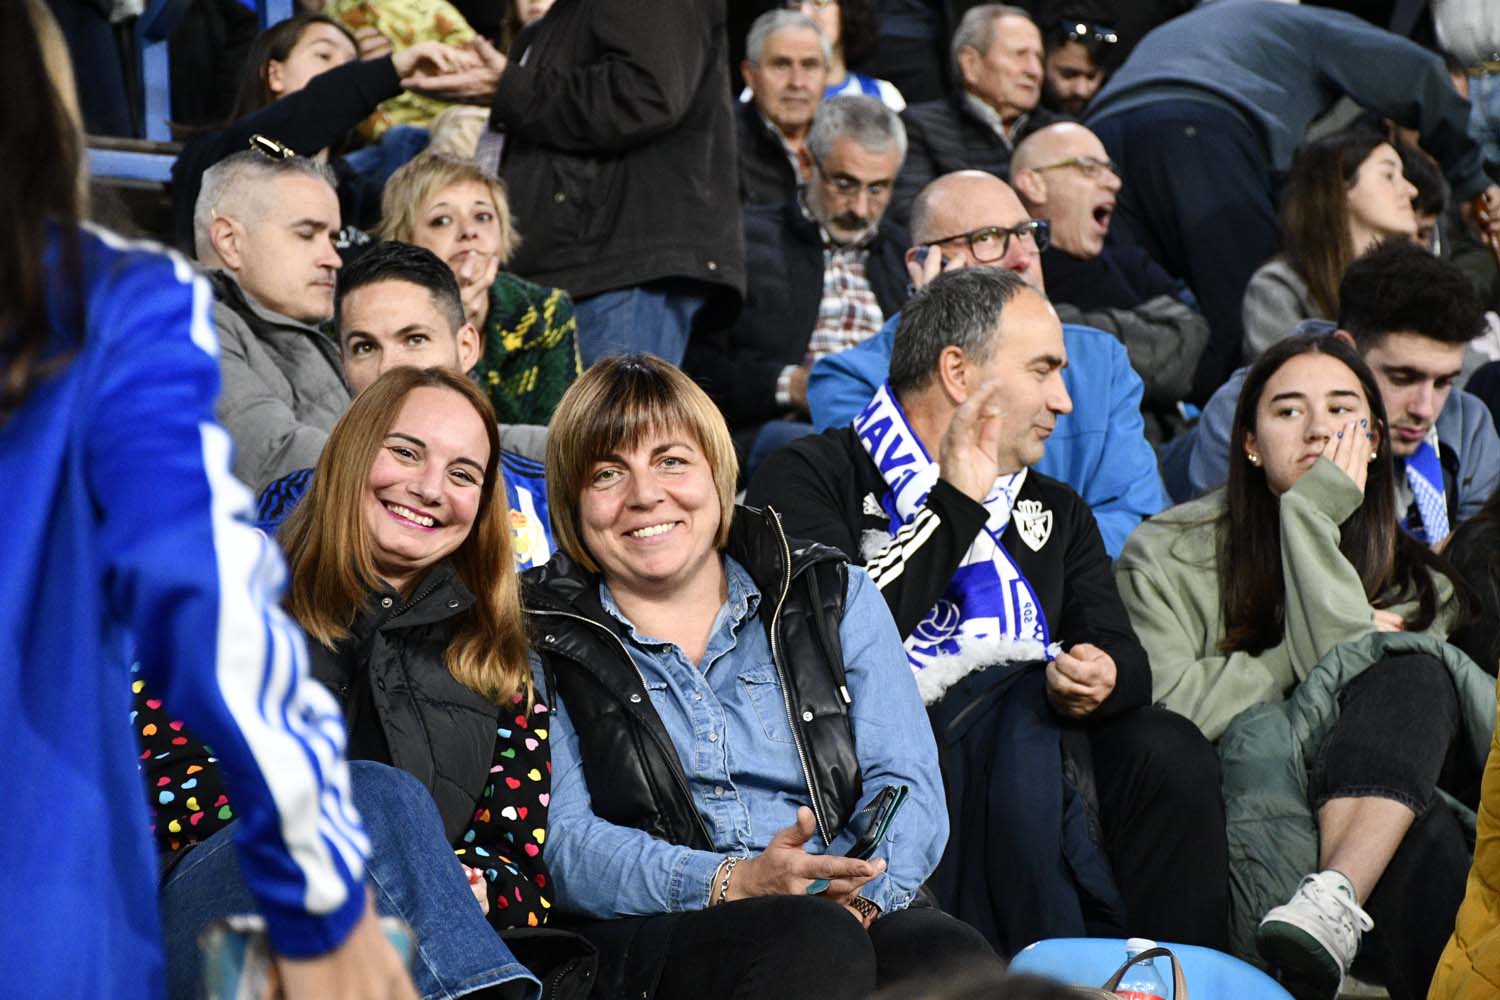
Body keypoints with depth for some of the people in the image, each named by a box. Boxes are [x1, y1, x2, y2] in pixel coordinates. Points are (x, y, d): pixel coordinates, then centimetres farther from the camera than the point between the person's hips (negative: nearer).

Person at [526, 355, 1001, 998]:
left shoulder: (837, 599, 18)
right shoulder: (537, 640, 10)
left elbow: (906, 787, 7)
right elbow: (562, 843, -2)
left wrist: (859, 895, -16)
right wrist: (732, 884, -18)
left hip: (857, 918, 2)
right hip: (652, 939, -2)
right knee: (816, 946, -36)